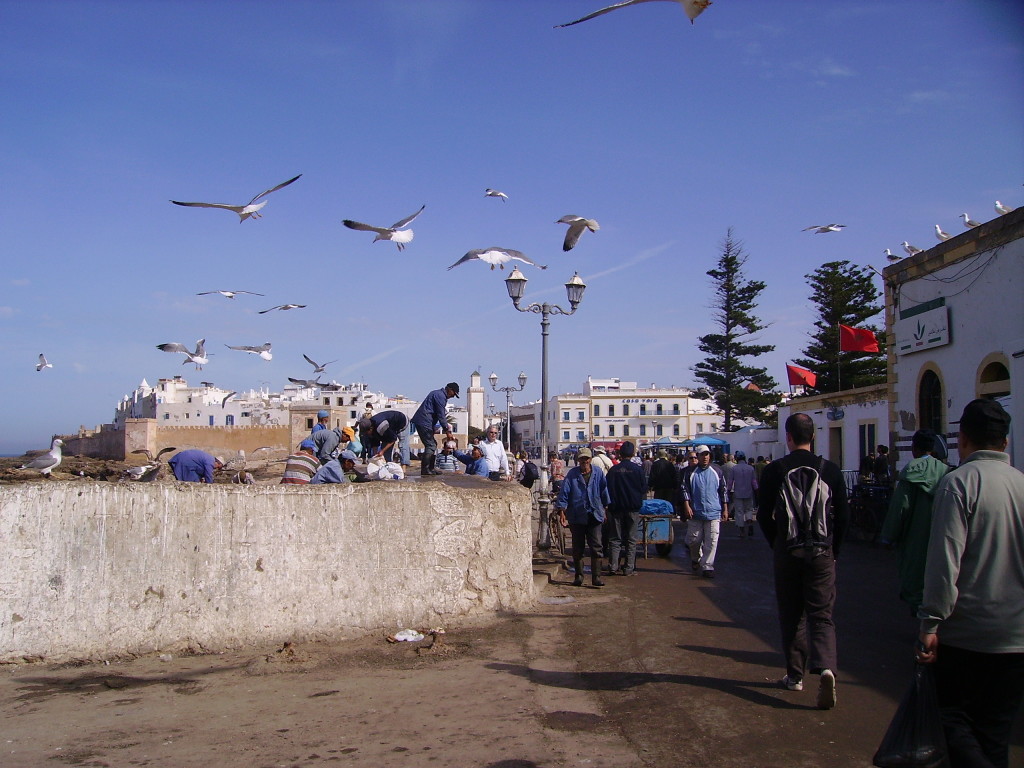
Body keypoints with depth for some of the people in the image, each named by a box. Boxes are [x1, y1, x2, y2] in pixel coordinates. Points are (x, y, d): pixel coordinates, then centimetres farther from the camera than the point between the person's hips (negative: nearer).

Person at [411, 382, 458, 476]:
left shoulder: (437, 394, 21)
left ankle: (430, 469, 16)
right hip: (424, 423, -11)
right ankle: (425, 470, -9)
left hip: (420, 422, 11)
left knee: (433, 444, 13)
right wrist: (447, 431, -11)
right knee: (431, 446, -9)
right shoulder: (440, 396, -12)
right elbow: (441, 415, -15)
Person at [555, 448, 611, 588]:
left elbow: (604, 491, 13)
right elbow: (564, 492, -2)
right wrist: (561, 511, -9)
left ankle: (596, 577, -1)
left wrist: (605, 508, 15)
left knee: (596, 547, -4)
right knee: (578, 548, 8)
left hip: (594, 516, 0)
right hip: (577, 516, 0)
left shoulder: (598, 472, 4)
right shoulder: (572, 474, -1)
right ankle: (578, 576, 19)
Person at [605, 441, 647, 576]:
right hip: (632, 508, -1)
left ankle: (613, 566, 1)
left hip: (616, 508, 1)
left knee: (615, 538, 8)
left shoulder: (613, 470, -3)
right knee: (631, 539, 5)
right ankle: (629, 568, 3)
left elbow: (607, 489, 2)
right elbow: (644, 488, 1)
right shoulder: (637, 469, -7)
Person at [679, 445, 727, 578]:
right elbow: (685, 489, 3)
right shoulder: (690, 472, 3)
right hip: (695, 512, 0)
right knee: (693, 540, 6)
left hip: (713, 513, 0)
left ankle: (707, 566, 4)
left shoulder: (716, 471, 6)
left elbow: (723, 490, 11)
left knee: (711, 542, -3)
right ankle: (696, 559, 33)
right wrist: (687, 506, -8)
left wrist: (725, 509, 9)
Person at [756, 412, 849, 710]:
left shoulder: (773, 470, -5)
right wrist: (833, 549, 12)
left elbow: (764, 515, -1)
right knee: (821, 615, 4)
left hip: (787, 552, 0)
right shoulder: (831, 470, -3)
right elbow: (843, 516, 0)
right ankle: (825, 667, -18)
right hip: (822, 553, 0)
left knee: (791, 616, 12)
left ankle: (795, 675, 18)